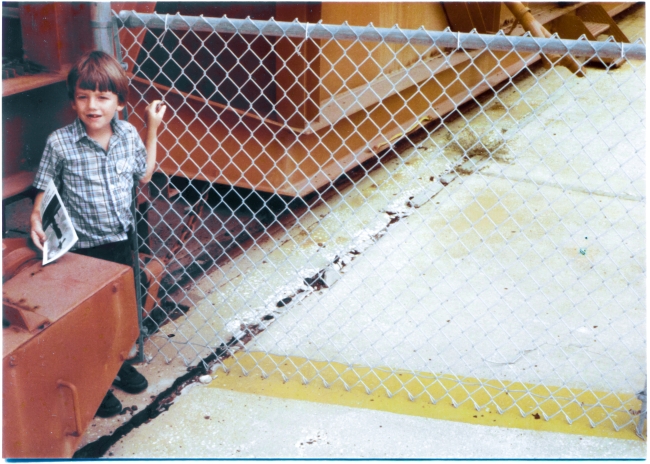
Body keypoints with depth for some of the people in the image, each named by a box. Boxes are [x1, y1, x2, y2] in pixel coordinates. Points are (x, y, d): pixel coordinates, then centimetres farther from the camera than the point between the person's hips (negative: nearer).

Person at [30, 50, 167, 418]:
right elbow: (45, 191, -8)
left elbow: (144, 175, 11)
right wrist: (36, 219, -26)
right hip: (83, 247, -4)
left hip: (121, 240, 4)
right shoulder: (60, 144, -15)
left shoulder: (129, 135, -4)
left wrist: (153, 129, 7)